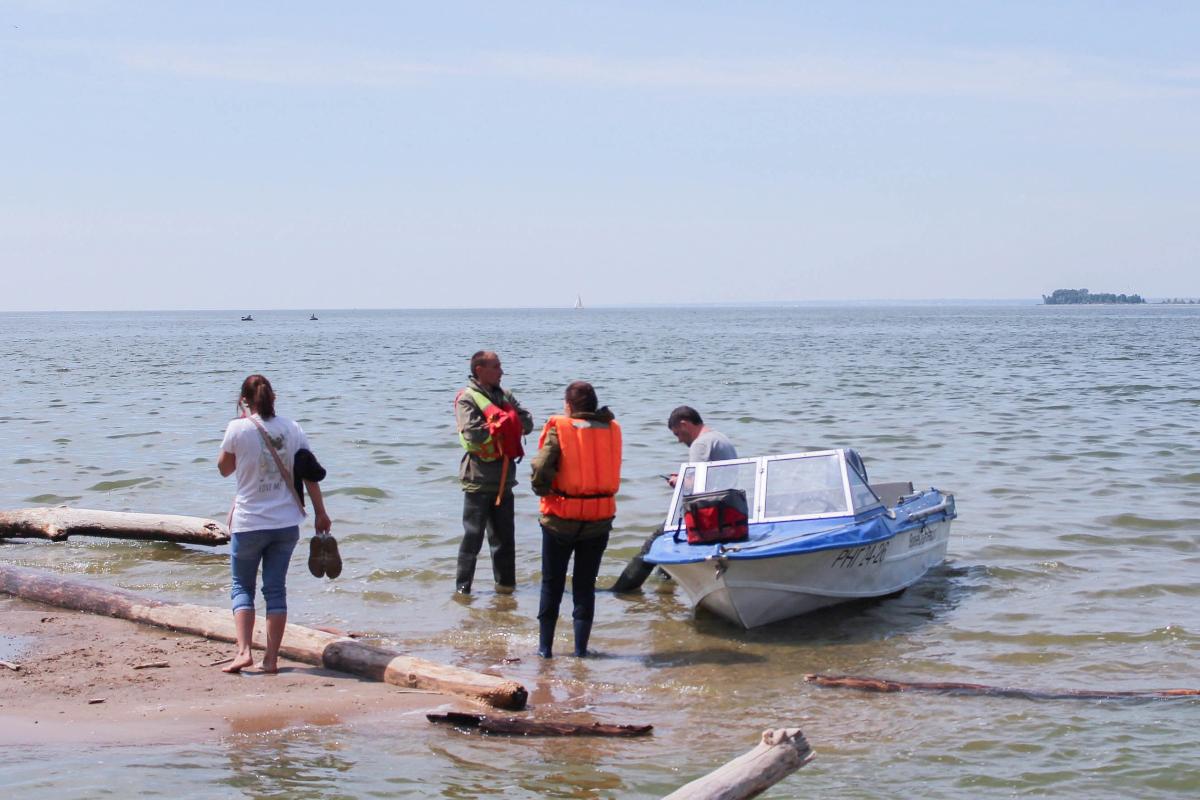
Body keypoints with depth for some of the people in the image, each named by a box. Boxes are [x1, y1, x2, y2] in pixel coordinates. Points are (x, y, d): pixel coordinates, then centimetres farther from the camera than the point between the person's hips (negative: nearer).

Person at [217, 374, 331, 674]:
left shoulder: (239, 428, -9)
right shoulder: (291, 429, 1)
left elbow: (224, 468, 6)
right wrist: (320, 513, 12)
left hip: (249, 523, -3)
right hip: (286, 523, 3)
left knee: (242, 587, 10)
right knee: (276, 589, 9)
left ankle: (244, 651, -4)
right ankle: (271, 658, 7)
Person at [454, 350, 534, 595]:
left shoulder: (505, 396, 11)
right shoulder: (467, 398, -10)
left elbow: (527, 423, 2)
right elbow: (472, 433, -22)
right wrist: (500, 427, -11)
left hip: (504, 479, 6)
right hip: (479, 480, -6)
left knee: (504, 536, 14)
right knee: (473, 536, -1)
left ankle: (506, 583, 23)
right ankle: (462, 587, 7)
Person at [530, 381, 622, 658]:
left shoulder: (559, 429, -11)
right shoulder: (611, 430, 1)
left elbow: (541, 468, -21)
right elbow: (612, 473, 3)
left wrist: (543, 491, -3)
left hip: (561, 519, -3)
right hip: (600, 520, 3)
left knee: (552, 583, 12)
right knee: (585, 585, 12)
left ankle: (545, 646, 15)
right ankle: (581, 647, 10)